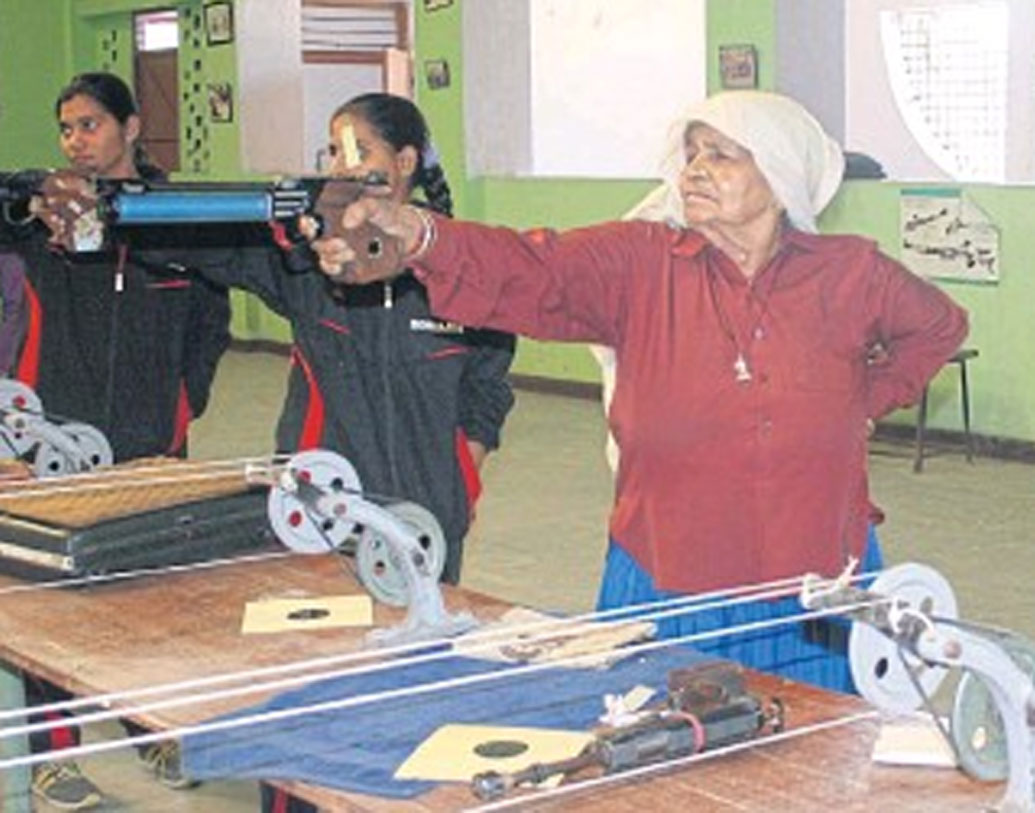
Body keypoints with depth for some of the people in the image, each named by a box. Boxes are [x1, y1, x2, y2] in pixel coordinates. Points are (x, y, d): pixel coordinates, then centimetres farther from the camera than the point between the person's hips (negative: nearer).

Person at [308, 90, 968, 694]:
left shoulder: (852, 276, 0)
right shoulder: (640, 266, -5)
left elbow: (940, 326, 19)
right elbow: (532, 274, -22)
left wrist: (868, 402, 9)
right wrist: (419, 237, -39)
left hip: (815, 606, 1)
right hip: (666, 599, 0)